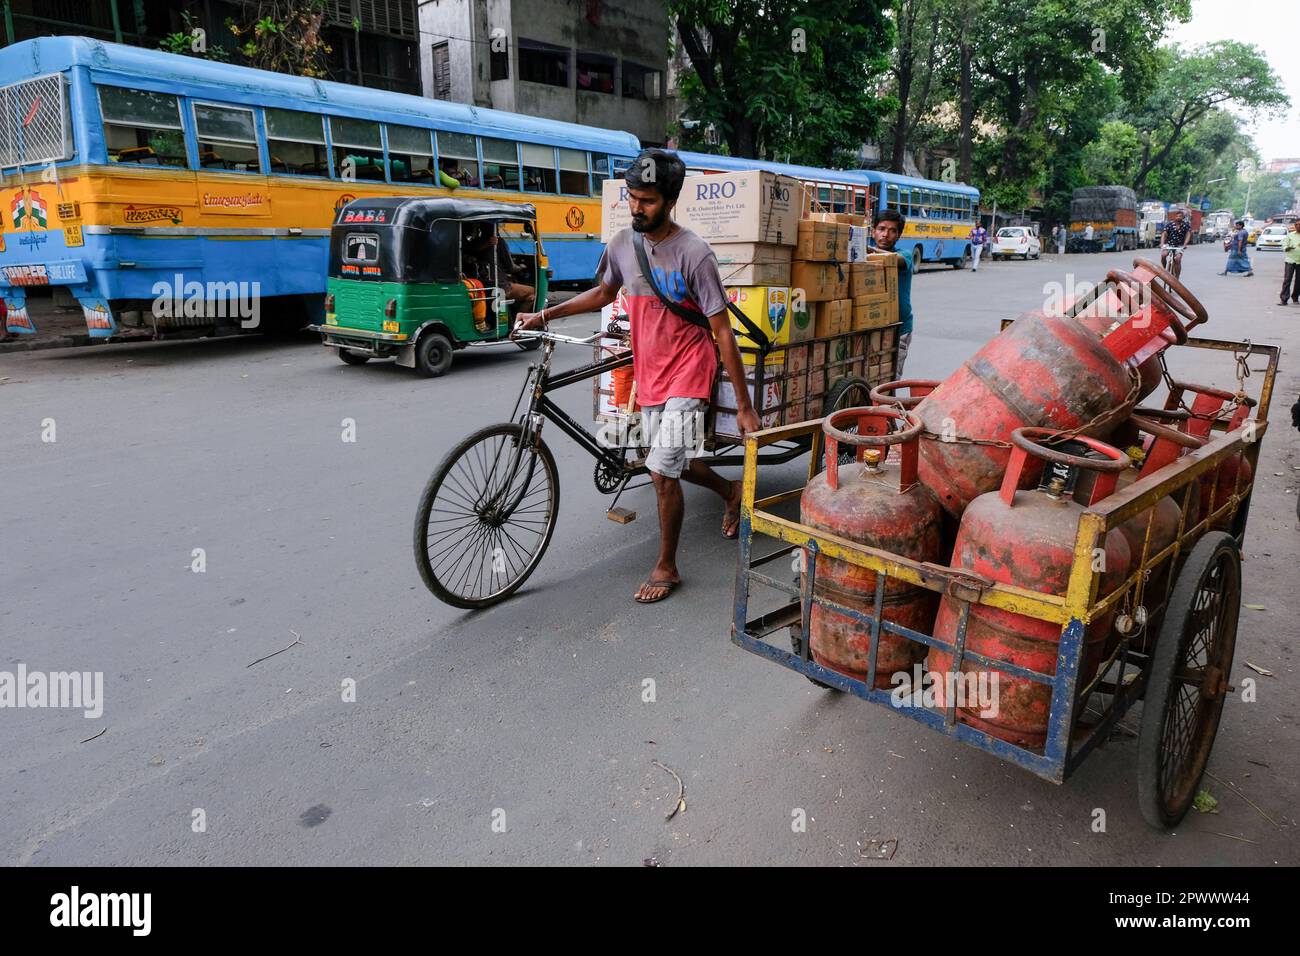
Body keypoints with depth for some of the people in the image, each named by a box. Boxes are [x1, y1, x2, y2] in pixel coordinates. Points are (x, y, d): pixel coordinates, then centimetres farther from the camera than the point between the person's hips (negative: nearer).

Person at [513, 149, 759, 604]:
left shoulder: (694, 254, -19)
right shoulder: (622, 243, -2)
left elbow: (723, 333, -18)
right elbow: (603, 293, 19)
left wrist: (744, 405, -18)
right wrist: (543, 316, 12)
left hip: (686, 374, -7)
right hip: (648, 373, 7)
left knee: (662, 471, -12)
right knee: (669, 463, 19)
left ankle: (666, 567, 9)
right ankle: (730, 490, 49)